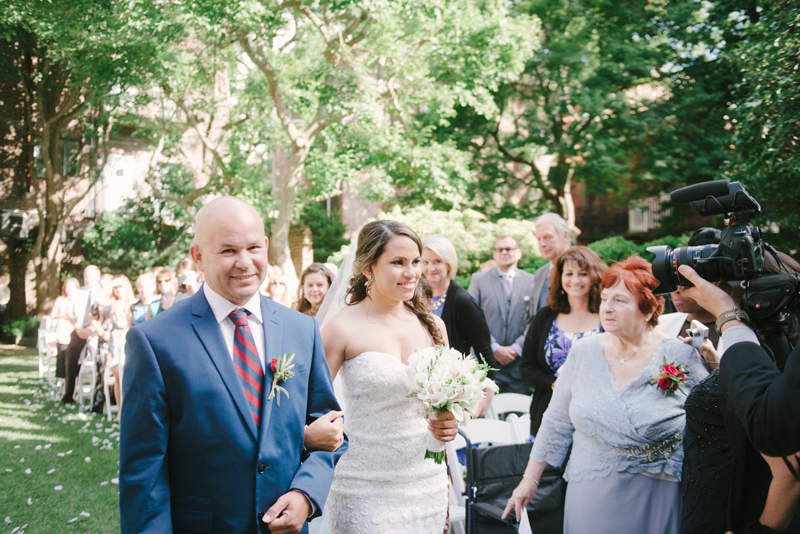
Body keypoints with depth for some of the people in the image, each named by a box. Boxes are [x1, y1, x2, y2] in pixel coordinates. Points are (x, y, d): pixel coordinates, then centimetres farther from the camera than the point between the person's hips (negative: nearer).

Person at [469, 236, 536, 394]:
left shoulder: (532, 281, 9)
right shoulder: (478, 279, 8)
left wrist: (516, 348, -7)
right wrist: (494, 348, -7)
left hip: (519, 361, 1)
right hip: (487, 361, 0)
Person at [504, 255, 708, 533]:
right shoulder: (583, 352, -1)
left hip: (656, 503, -2)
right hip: (591, 497, 2)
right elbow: (556, 421, 5)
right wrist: (530, 479, 7)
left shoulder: (682, 357, -7)